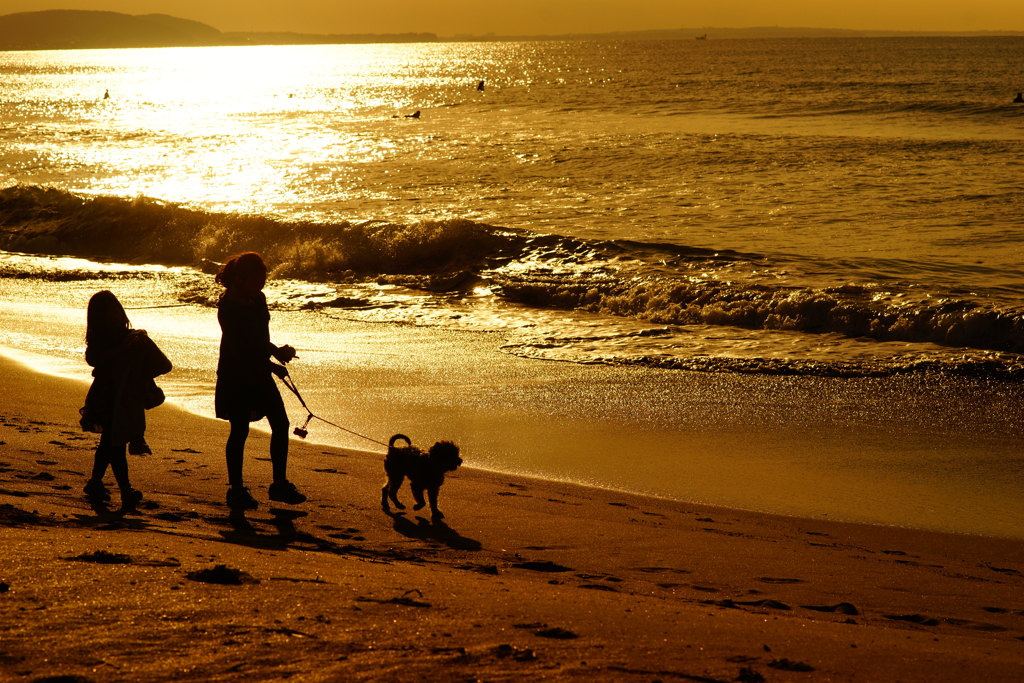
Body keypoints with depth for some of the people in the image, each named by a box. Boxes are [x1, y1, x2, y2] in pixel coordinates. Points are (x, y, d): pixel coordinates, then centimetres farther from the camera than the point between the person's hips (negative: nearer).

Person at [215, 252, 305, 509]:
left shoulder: (257, 299, 6)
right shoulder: (228, 305, -17)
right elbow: (239, 348, -21)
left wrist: (277, 351, -4)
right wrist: (273, 366, -21)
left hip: (259, 374, 7)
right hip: (236, 376, -7)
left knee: (280, 423, 3)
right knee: (240, 430, -1)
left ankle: (280, 483, 12)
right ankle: (236, 490, 9)